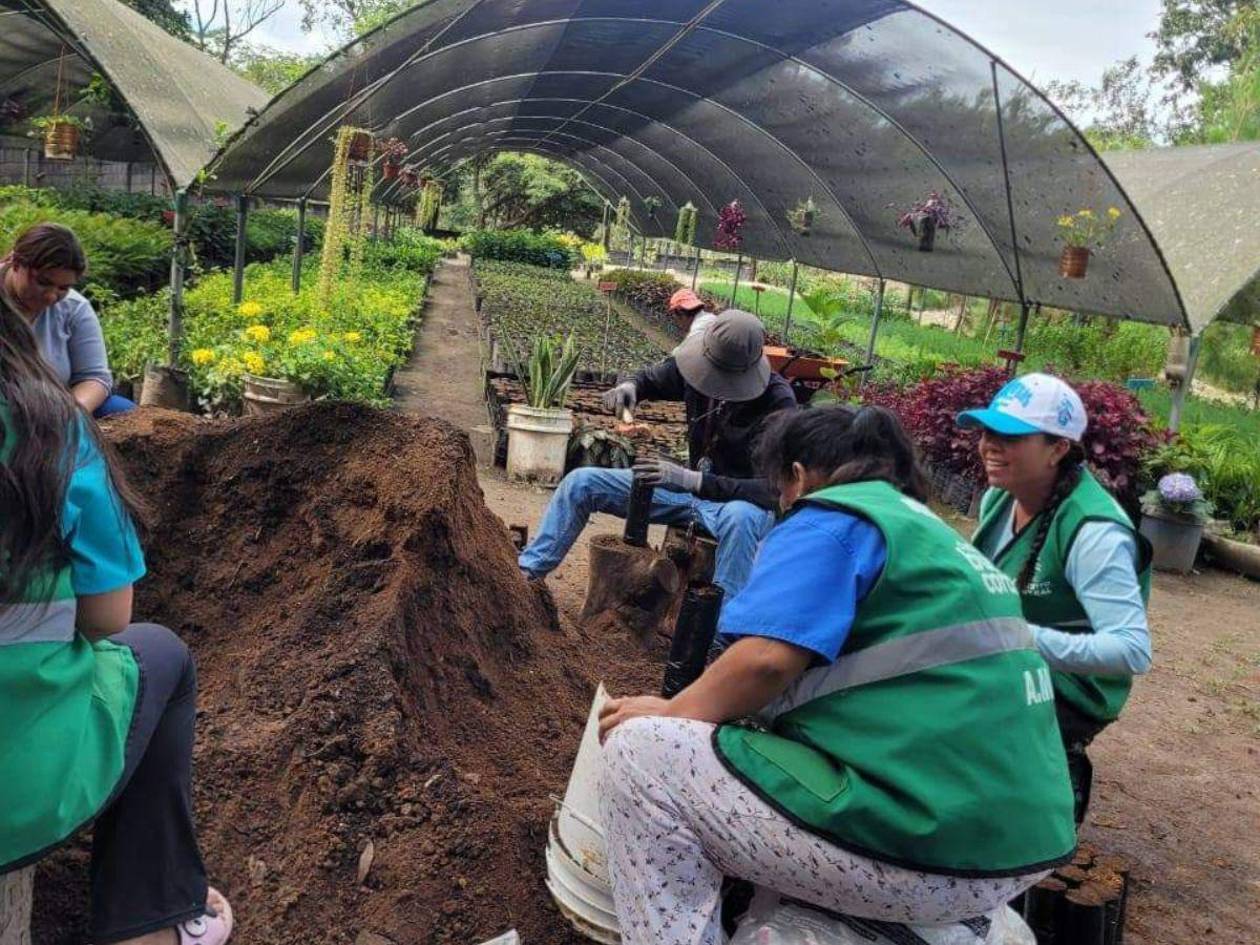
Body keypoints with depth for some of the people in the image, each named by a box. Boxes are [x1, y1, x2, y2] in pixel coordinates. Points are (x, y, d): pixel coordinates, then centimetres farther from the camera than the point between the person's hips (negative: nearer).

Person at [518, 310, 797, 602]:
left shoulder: (778, 403, -26)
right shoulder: (697, 366, -10)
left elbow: (774, 490, -32)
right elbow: (650, 380, 12)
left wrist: (692, 480, -40)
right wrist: (628, 387, -14)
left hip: (747, 503, -6)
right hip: (694, 488, 6)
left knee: (739, 518, -45)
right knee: (580, 482, -1)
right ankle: (528, 569, 5)